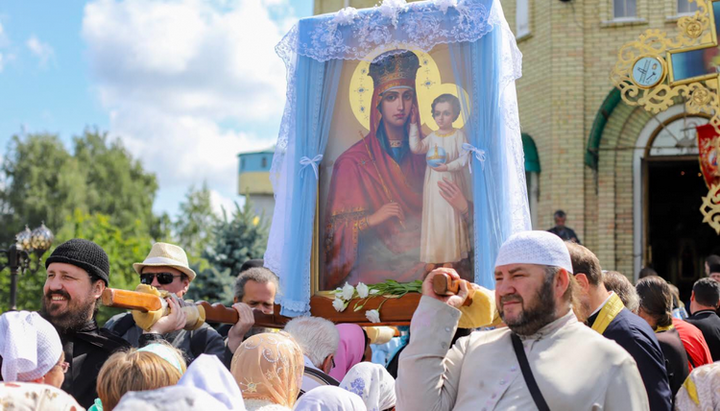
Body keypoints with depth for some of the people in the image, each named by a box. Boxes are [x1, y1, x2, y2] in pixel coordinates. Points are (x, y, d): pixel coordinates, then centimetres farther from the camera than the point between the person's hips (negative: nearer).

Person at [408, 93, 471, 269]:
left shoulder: (458, 135, -5)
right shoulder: (432, 136, 6)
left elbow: (464, 158, -12)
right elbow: (416, 148, -6)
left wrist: (448, 167, -26)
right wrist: (413, 126, -8)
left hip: (451, 183, -4)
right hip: (433, 183, 4)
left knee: (451, 218, 1)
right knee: (433, 217, 5)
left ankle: (449, 258, 9)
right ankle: (432, 258, 9)